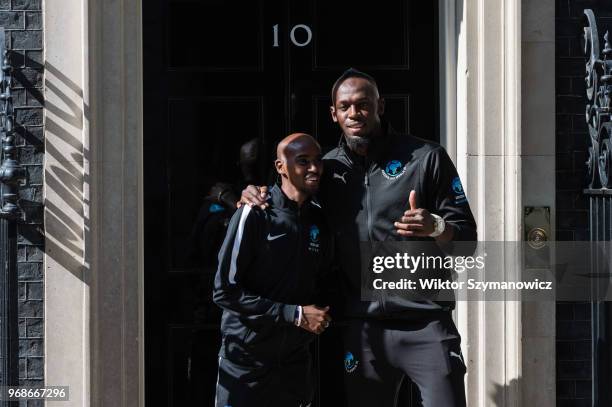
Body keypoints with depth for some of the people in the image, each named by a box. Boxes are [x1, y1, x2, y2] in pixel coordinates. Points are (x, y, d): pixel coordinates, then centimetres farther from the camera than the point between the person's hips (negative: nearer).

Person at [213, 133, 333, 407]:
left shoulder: (319, 219, 4)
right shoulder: (254, 214, -14)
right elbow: (225, 291, -16)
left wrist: (321, 313, -4)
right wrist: (295, 314, -17)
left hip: (295, 359, 5)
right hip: (247, 357, -5)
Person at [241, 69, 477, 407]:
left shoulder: (425, 157, 0)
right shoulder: (327, 168, 9)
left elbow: (465, 237, 0)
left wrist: (436, 227, -22)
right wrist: (256, 195, 2)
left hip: (425, 325, -3)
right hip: (363, 329, 3)